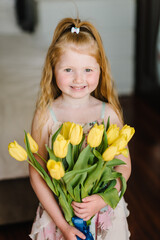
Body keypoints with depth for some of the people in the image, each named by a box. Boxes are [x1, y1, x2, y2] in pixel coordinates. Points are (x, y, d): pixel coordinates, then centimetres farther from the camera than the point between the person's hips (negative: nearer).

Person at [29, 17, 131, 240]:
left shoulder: (108, 113, -10)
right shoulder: (45, 116, -13)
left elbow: (124, 166, -4)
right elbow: (37, 174, -10)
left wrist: (102, 199, -20)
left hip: (105, 212, 1)